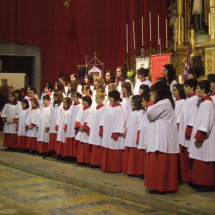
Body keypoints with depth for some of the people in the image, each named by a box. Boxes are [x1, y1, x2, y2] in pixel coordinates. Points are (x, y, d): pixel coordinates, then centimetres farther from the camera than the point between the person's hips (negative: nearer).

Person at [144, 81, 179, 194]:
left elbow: (150, 114, -14)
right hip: (159, 137, 10)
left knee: (160, 163, -6)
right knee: (160, 163, 12)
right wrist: (153, 102, 11)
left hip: (161, 137, -10)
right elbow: (152, 115, 22)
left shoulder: (165, 102, -15)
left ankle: (159, 186, -2)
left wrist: (151, 102, -2)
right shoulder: (165, 102, 17)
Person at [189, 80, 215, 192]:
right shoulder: (204, 102, 15)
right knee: (200, 161, 12)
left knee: (205, 162, -5)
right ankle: (202, 183, 17)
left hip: (206, 138, -10)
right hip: (202, 136, 10)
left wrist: (199, 136, -21)